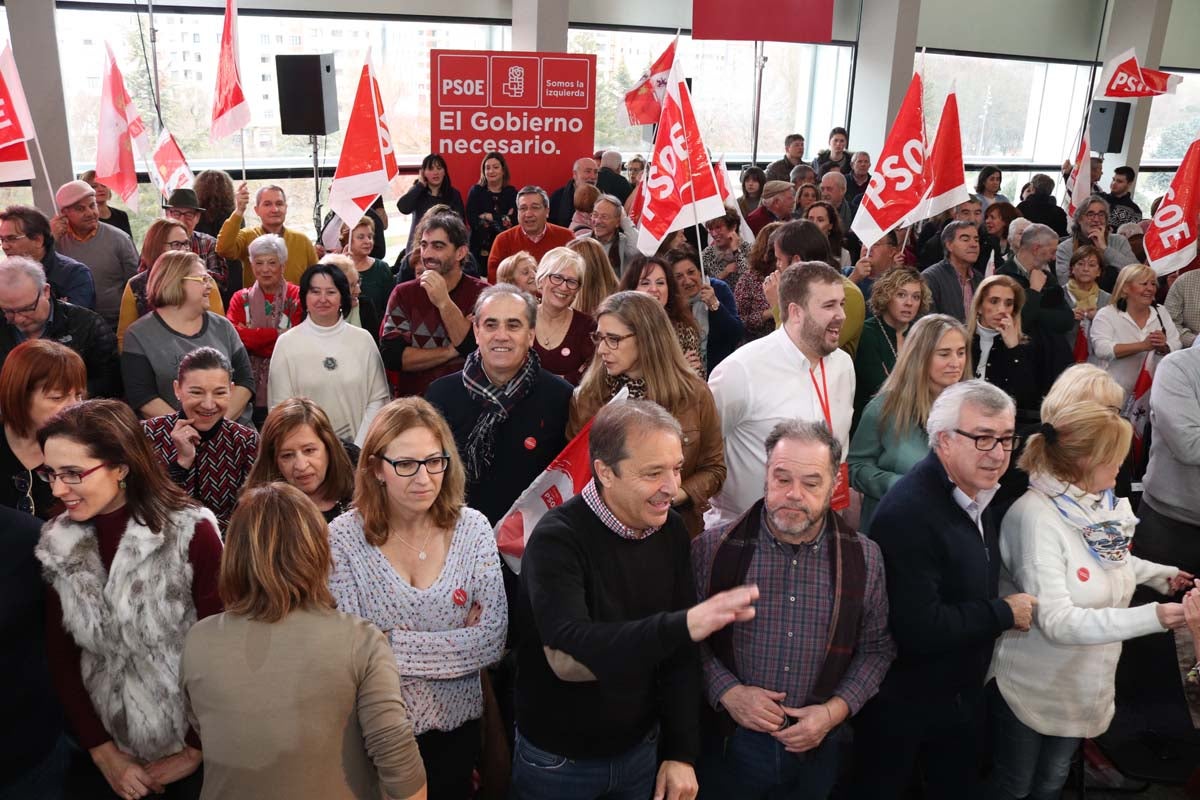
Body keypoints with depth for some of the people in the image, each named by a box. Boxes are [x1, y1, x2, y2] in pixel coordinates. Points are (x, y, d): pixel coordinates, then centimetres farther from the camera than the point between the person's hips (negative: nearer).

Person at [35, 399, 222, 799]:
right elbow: (60, 658, 1)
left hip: (191, 739, -3)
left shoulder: (191, 533, -19)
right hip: (108, 744, 4)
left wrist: (195, 751, -9)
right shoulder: (58, 545, -5)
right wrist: (102, 752, -3)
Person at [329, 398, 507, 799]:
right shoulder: (344, 537, -15)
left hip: (457, 726, 2)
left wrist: (391, 644, -19)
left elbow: (492, 640, -14)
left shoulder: (472, 528, -10)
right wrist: (454, 644, -18)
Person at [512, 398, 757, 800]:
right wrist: (680, 626, -44)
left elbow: (681, 652, -2)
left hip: (641, 749, 4)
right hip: (558, 761, -4)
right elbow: (566, 657, -35)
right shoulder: (558, 538, -24)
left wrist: (681, 753, -6)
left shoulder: (670, 530, -6)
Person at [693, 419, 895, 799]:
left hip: (819, 746, 2)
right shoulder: (713, 549, -10)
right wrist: (726, 691, -15)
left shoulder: (864, 557, -4)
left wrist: (835, 710, -7)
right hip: (729, 742, -1)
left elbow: (877, 646, 4)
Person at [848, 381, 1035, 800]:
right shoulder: (909, 513, -30)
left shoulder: (980, 494, 1)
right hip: (901, 706, -8)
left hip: (963, 693, 8)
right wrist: (1004, 613, -21)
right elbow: (919, 629, -33)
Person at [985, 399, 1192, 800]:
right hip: (1030, 687, -7)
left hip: (1081, 685, 7)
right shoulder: (1035, 516, -30)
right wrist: (1151, 617, -37)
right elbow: (1057, 622, -34)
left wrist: (1159, 574, 2)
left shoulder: (1099, 503, -7)